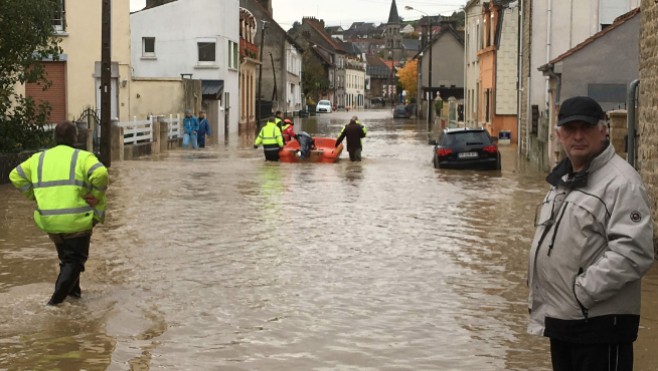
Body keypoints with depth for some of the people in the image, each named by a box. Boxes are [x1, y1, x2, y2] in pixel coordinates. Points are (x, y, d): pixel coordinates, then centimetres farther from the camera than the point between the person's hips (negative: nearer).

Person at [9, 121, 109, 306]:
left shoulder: (38, 159, 9)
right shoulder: (83, 157, -5)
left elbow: (16, 176, 10)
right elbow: (100, 174, -22)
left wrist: (34, 195, 12)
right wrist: (97, 196, -8)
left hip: (49, 220, 5)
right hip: (77, 219, -5)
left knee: (65, 254, 27)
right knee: (75, 258, 8)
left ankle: (73, 289, 32)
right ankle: (59, 294, -7)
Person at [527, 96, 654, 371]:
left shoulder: (621, 181, -14)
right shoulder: (563, 180, 16)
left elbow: (633, 252, -24)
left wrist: (582, 292, -22)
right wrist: (539, 301, 14)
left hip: (600, 323, -9)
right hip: (561, 318, 9)